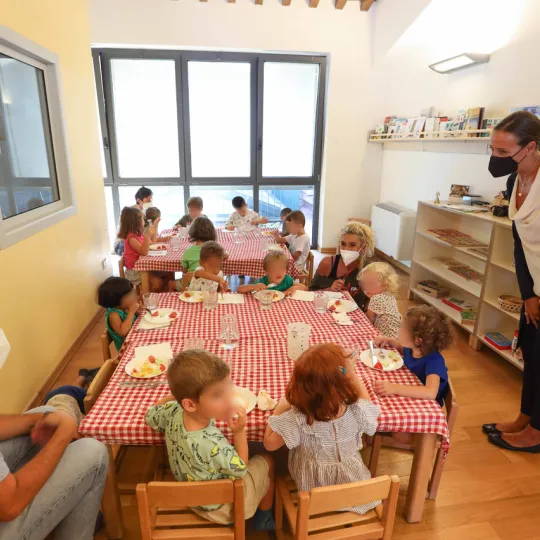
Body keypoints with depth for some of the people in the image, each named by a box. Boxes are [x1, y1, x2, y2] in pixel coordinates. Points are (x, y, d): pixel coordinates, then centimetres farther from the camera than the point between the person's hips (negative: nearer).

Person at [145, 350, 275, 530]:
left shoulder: (173, 411, -27)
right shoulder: (214, 447, -44)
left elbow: (151, 415, -2)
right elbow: (241, 469, -23)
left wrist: (174, 395, -3)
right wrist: (239, 432, -23)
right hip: (219, 506, -6)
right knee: (267, 462, 15)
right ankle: (264, 518, 37)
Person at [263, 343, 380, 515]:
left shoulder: (296, 420, -37)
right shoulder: (358, 412, -32)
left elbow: (269, 443, -19)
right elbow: (365, 400, -5)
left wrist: (281, 406, -12)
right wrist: (352, 372, -9)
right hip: (353, 489, 2)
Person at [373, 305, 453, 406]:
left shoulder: (434, 361, -29)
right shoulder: (413, 348, -9)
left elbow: (430, 393, -45)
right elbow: (404, 350, 17)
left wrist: (395, 388, -51)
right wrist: (390, 341, -2)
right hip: (408, 398, 7)